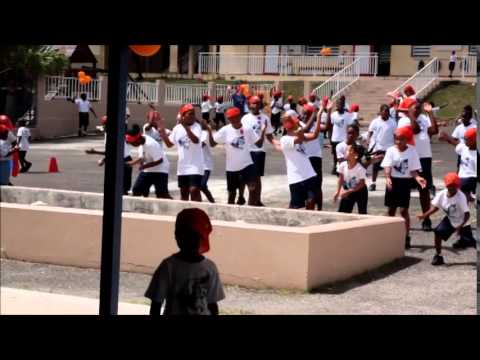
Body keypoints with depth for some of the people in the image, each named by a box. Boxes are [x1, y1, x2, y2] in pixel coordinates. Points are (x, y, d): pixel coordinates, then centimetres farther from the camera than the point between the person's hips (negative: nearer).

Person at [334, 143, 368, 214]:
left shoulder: (360, 169, -29)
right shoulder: (342, 165, -16)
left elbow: (362, 184, -20)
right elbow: (341, 179, 0)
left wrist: (348, 191, -24)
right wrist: (338, 192, -4)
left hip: (360, 191, -4)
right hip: (348, 191, 4)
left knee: (362, 213, 3)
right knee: (342, 212, 3)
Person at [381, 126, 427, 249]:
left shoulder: (412, 151, -7)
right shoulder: (391, 150, -4)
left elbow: (413, 170, -8)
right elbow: (387, 167, -13)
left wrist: (418, 178, -27)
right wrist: (388, 178, -31)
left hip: (405, 182, -2)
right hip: (393, 181, 2)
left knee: (404, 210, -6)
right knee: (391, 209, 10)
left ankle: (406, 237, 0)